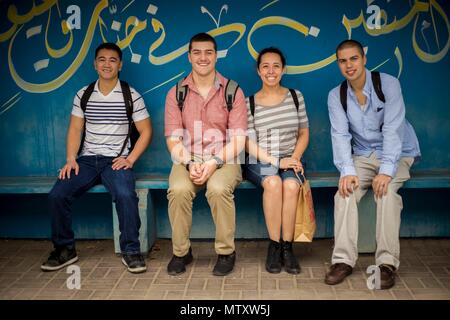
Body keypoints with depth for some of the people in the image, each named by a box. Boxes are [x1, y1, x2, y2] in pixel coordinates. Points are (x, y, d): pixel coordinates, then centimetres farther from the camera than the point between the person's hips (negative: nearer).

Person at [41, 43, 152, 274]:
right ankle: (65, 249, 1)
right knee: (57, 195, -19)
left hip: (117, 161, -3)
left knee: (125, 194, -34)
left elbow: (145, 131, 2)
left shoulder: (131, 96, 0)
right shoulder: (83, 95, 9)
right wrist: (71, 159, -6)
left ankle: (131, 251, -16)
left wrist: (130, 159, -10)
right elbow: (75, 129, 9)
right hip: (87, 159, 3)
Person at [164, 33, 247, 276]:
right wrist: (190, 163, -16)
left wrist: (214, 162, -18)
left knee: (218, 189, -33)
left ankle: (226, 252, -12)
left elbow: (238, 140, -3)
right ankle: (181, 252, -9)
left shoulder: (233, 91, 2)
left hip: (223, 160, -1)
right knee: (179, 190, -30)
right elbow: (173, 139, 2)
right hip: (187, 160, 1)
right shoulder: (176, 93, 7)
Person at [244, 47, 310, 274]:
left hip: (290, 161, 1)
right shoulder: (250, 103, 4)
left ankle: (287, 247, -21)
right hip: (259, 162, -1)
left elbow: (304, 133, 11)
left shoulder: (295, 96, 10)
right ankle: (274, 245, -22)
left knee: (291, 185, -32)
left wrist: (295, 158, -7)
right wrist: (276, 162, -14)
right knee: (273, 182, -34)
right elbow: (249, 143, -1)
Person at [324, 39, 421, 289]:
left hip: (396, 154, -3)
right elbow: (340, 135, -11)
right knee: (345, 191, -24)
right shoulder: (336, 96, -2)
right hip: (362, 156, 3)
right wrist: (347, 171, -26)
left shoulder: (388, 84, -13)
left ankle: (387, 263, -27)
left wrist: (386, 170, -31)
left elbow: (393, 129, -21)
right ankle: (343, 260, -22)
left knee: (386, 191, -31)